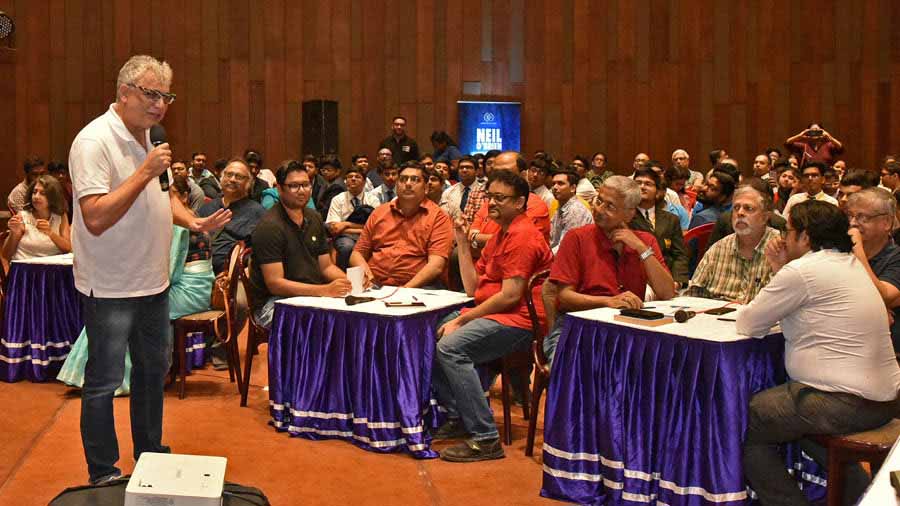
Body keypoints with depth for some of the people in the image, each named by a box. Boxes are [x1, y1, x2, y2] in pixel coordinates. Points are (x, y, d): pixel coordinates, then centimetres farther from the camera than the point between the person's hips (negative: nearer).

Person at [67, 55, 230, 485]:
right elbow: (96, 219, -28)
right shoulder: (94, 141, -20)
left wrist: (194, 222, 4)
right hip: (110, 288, -9)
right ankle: (103, 476, 18)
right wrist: (146, 171, -28)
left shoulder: (147, 136, 8)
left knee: (153, 369, 19)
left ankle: (150, 457, 35)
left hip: (152, 282, 9)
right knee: (103, 383, 3)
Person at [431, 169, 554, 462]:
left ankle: (485, 439, -25)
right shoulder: (500, 234, 20)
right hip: (490, 314, 11)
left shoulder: (522, 236, -12)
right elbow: (472, 288, 14)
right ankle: (459, 416, 10)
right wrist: (463, 242, 9)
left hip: (517, 320, -11)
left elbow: (510, 296, -21)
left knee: (451, 347, -29)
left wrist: (461, 320, -16)